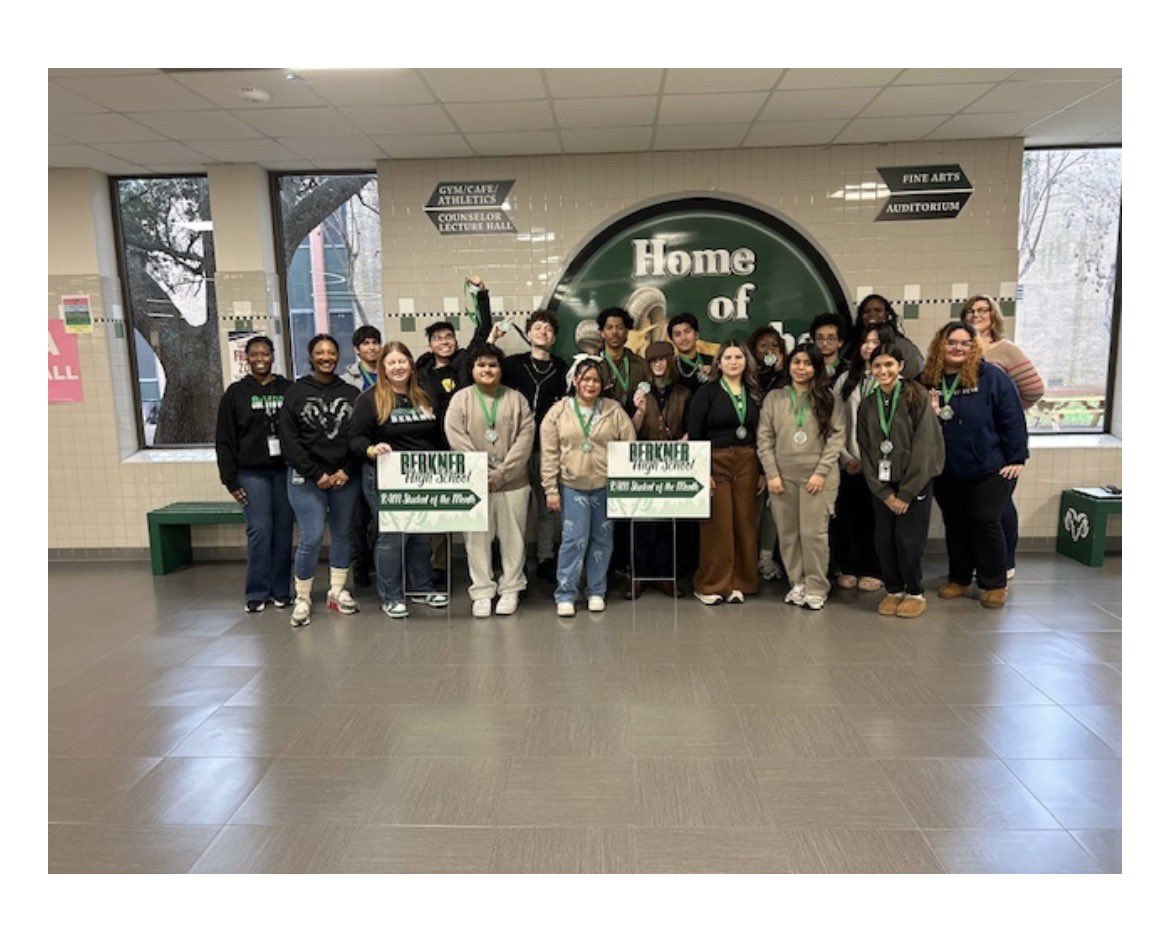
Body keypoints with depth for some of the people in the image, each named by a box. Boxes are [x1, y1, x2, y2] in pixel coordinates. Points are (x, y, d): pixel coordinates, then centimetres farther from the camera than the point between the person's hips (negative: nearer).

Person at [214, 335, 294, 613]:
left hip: (284, 470, 1)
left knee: (283, 530, 3)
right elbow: (224, 440, 4)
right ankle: (257, 593, 7)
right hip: (252, 473, -1)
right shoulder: (236, 393, 5)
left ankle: (281, 590, 14)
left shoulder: (288, 389, 7)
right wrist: (230, 479, -2)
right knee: (259, 530, -4)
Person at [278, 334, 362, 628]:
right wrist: (316, 474, -9)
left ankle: (338, 592, 23)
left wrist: (347, 471, -8)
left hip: (345, 478, 3)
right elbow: (289, 440, -3)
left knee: (342, 535, 9)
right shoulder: (296, 392, 2)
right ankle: (303, 599, 9)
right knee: (311, 538, -7)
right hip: (307, 479, -2)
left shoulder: (351, 393, 7)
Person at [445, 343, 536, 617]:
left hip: (512, 482, 1)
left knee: (512, 538, 7)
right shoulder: (460, 399, 4)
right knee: (477, 539, 4)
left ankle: (511, 590, 20)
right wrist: (483, 474, -14)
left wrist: (500, 474, -12)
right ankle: (482, 592, 16)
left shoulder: (516, 399, 6)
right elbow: (457, 440, -6)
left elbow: (525, 438, -3)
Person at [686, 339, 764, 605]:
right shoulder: (706, 392, -2)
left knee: (744, 523, 6)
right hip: (715, 463, -4)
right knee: (717, 526, -4)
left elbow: (760, 435, 13)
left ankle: (737, 583, 18)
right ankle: (711, 585, 9)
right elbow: (694, 434, -7)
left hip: (747, 464, 4)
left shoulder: (754, 394, 12)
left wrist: (763, 472, 7)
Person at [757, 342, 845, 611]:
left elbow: (836, 437, 0)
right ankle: (797, 583, 19)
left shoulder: (828, 399, 6)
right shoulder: (774, 398, 8)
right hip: (783, 476, 2)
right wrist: (772, 474, -3)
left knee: (814, 533, -5)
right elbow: (764, 439, 5)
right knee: (788, 534, 5)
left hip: (818, 476, -2)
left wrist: (821, 472, -9)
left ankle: (816, 588, 8)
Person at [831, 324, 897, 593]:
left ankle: (872, 572, 18)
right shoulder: (845, 379, 11)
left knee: (875, 518, 4)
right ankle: (848, 569, 19)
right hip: (849, 463, 3)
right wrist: (846, 456, -2)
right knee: (848, 515, 5)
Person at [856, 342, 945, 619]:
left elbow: (924, 446, -11)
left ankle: (916, 592, 17)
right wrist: (884, 493, -4)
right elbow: (865, 451, 4)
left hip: (915, 482, -4)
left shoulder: (917, 397, -7)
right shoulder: (867, 404, 6)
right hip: (881, 484, 4)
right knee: (883, 540, 3)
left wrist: (906, 493, -13)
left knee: (907, 540, -3)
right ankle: (893, 590, 22)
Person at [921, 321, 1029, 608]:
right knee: (954, 525, 14)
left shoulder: (991, 376, -10)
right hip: (947, 472, 4)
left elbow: (1012, 418, -10)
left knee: (985, 522, 1)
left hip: (990, 469, -4)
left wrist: (1016, 458, -11)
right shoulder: (929, 381, 1)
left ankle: (995, 584, 18)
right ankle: (958, 579, 29)